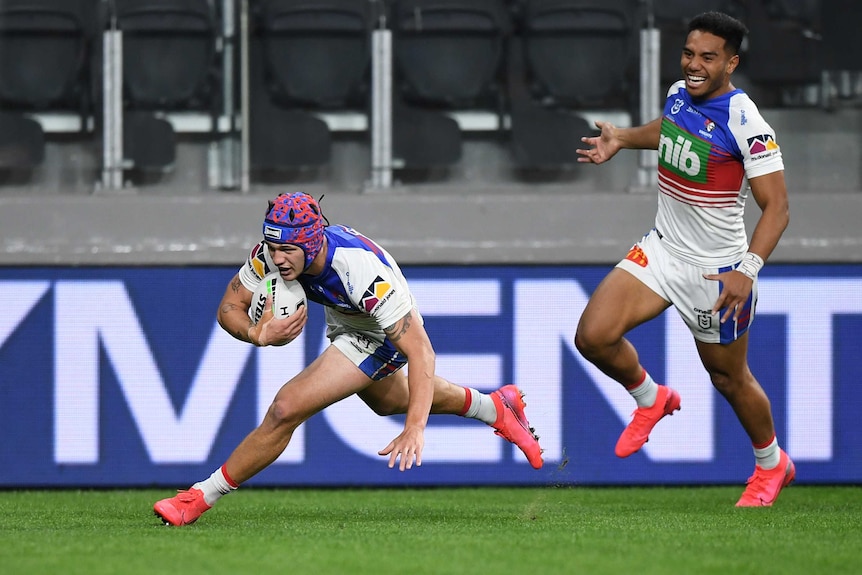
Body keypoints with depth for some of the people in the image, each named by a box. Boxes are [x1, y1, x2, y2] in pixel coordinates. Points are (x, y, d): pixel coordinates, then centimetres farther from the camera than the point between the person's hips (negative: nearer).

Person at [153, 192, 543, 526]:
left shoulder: (365, 272, -43)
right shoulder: (271, 254, -28)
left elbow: (421, 352, -42)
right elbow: (229, 308, -15)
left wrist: (414, 430, -51)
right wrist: (259, 334, -40)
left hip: (380, 338, -8)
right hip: (343, 324, 8)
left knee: (287, 408, -21)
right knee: (388, 401, 35)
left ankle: (202, 497, -6)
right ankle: (497, 408, 56)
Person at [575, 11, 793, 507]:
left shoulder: (745, 124, -24)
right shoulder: (679, 94, -1)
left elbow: (776, 206, -24)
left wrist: (748, 269, -35)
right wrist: (622, 139, 15)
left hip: (716, 271, -6)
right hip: (662, 249, 6)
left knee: (729, 377, 10)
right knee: (594, 337, -9)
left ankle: (772, 464, 37)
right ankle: (651, 400, 21)